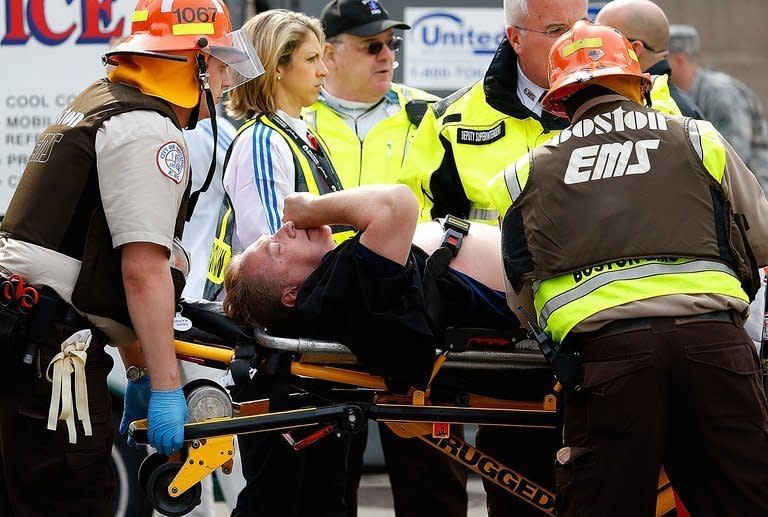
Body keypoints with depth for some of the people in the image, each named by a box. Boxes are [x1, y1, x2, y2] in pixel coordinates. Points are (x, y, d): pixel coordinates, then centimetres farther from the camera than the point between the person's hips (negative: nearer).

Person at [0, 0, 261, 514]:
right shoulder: (150, 134, -10)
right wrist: (166, 388, -17)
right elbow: (144, 269, -18)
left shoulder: (99, 104, 22)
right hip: (49, 350, -11)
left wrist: (140, 369, 26)